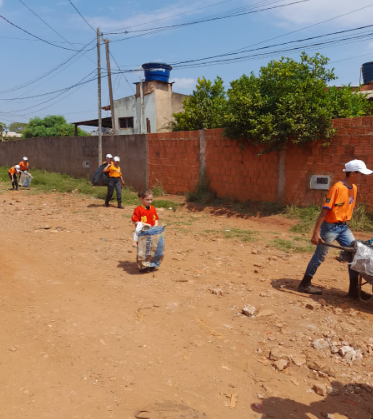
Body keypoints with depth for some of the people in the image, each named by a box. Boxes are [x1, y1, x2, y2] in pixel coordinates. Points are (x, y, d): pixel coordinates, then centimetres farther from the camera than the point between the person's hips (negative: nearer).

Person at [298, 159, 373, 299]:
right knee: (320, 256, 2)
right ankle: (305, 284, 17)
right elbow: (324, 210, -21)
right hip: (330, 227, -8)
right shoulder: (337, 188, -19)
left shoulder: (354, 188, 6)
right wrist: (316, 232, -23)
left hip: (344, 227, 8)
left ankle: (353, 289, 15)